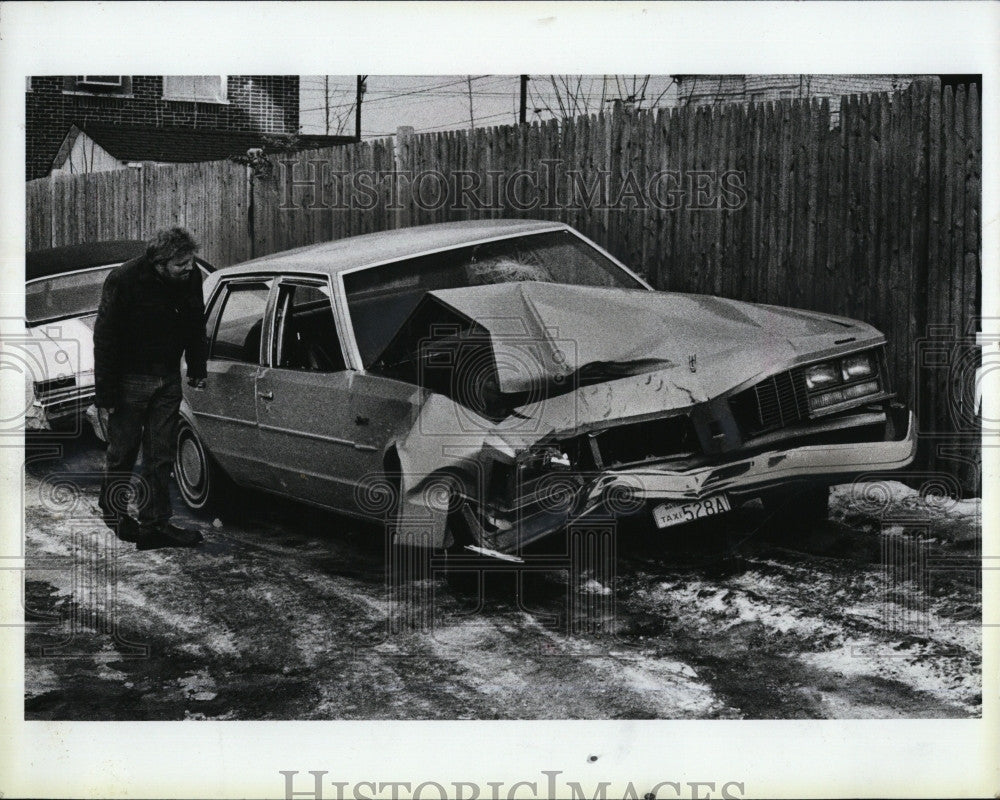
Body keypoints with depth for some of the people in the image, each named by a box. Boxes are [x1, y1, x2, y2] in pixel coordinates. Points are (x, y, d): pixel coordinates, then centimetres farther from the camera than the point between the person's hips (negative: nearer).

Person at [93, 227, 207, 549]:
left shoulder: (191, 278, -6)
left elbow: (195, 326, 12)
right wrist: (104, 398, -17)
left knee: (161, 456, 4)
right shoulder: (124, 281, -19)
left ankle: (155, 524, 8)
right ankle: (112, 510, 30)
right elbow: (105, 340, -16)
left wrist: (197, 369, 16)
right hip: (129, 380, -4)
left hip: (168, 378, 4)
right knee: (123, 452, 8)